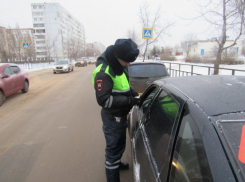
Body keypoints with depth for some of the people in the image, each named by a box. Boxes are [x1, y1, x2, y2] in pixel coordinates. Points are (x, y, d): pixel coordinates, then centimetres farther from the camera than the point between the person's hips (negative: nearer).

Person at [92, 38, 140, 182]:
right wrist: (128, 100, -29)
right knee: (114, 146, 6)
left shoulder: (120, 65, 1)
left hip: (121, 114, 9)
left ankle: (117, 163, 52)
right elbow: (103, 100, -29)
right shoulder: (103, 72, -27)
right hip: (112, 116, -9)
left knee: (120, 143, 27)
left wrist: (131, 91, -1)